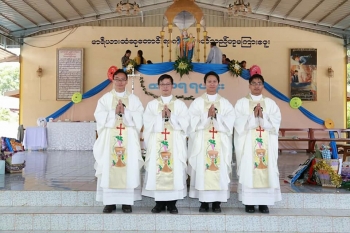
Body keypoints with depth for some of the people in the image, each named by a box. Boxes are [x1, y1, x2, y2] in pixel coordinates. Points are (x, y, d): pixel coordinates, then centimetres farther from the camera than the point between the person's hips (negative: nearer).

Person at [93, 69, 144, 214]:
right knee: (109, 168, -2)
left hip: (129, 141, 0)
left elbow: (138, 118, -2)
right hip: (109, 139, 0)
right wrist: (114, 112, -15)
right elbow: (100, 116, -3)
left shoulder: (134, 99, 10)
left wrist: (125, 112, -15)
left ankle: (127, 202, 6)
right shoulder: (105, 98, 10)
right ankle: (110, 201, 7)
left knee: (129, 168, -2)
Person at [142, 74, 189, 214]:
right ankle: (159, 203, 9)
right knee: (156, 170, -2)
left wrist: (171, 116, -13)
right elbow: (147, 123, -1)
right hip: (156, 143, 1)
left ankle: (172, 203, 7)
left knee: (175, 170, -3)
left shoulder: (180, 104, 10)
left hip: (175, 144, 0)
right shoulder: (152, 104, 11)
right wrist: (161, 116, -11)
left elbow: (185, 123, -2)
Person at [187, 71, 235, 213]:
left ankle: (217, 202, 8)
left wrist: (216, 116, -13)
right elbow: (193, 122, -4)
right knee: (202, 169, -3)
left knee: (220, 170, -1)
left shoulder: (225, 103, 10)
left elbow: (229, 122, -1)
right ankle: (204, 202, 7)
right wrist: (207, 115, -15)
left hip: (221, 142, 1)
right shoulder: (197, 102, 8)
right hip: (201, 142, -1)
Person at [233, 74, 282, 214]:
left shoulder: (270, 103, 12)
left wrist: (262, 116, -15)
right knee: (248, 170, -4)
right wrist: (253, 116, -16)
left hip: (266, 144, 2)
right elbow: (238, 122, -6)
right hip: (247, 143, -2)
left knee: (266, 170, 0)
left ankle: (263, 202, 8)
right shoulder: (241, 103, 7)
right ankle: (249, 202, 4)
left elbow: (276, 121, -1)